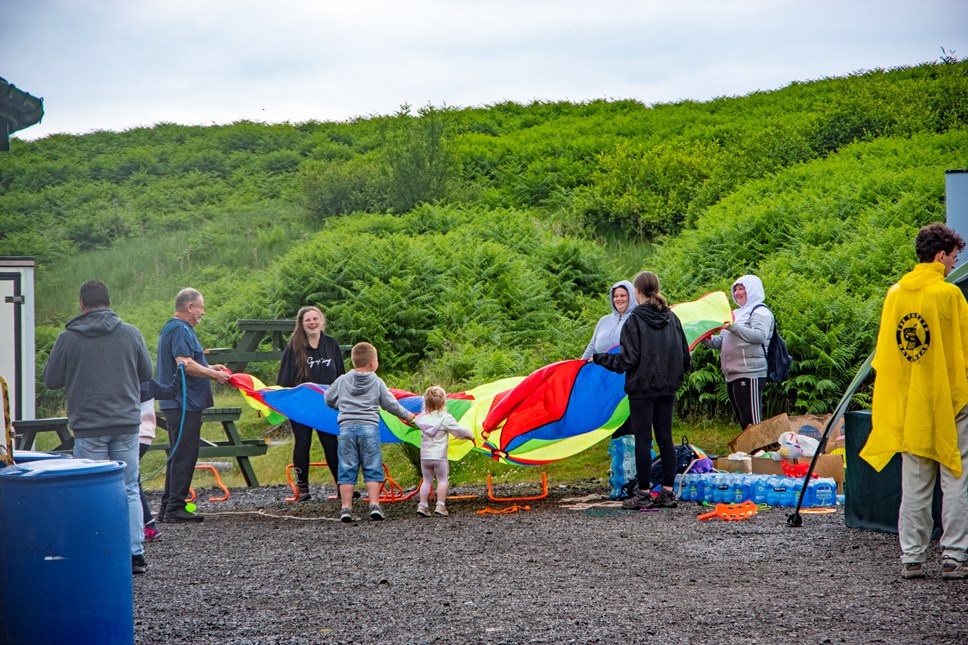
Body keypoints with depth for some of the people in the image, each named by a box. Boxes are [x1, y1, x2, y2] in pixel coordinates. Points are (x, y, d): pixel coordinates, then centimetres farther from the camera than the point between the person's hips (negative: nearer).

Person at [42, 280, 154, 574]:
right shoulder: (130, 334, -1)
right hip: (126, 423, 2)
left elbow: (51, 380, 1)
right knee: (129, 490, 10)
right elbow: (146, 373, 10)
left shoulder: (68, 339, -7)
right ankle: (135, 554, 8)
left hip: (88, 427, -2)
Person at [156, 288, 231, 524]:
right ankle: (175, 508, -7)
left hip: (176, 404, 11)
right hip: (184, 403, -11)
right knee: (184, 457, -8)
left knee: (178, 456, 14)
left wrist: (209, 368, 18)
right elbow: (185, 364, -24)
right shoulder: (180, 330, -14)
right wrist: (214, 375, -15)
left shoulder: (172, 328, 19)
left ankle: (168, 508, 18)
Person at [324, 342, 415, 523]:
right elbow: (391, 404, 6)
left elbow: (329, 399, 19)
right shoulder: (377, 383, 3)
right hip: (369, 428, -1)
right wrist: (407, 415, 23)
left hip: (347, 428, 2)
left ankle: (346, 507, -1)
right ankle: (374, 505, -3)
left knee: (347, 470, 3)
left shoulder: (342, 381, 8)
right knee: (372, 469, 4)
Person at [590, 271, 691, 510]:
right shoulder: (672, 319, 6)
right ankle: (668, 491, 9)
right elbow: (685, 357, 9)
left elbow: (627, 360, -12)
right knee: (665, 439, 8)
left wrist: (598, 358, 2)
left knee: (642, 440, -1)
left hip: (642, 389, -5)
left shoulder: (635, 321, -11)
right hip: (667, 389, 5)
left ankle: (643, 493, 1)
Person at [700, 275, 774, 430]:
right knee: (742, 421, 11)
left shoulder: (760, 311, -3)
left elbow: (759, 336, -21)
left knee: (752, 422, -13)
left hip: (749, 374, -9)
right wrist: (705, 340, 2)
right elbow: (721, 342, 21)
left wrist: (733, 326, -29)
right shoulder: (736, 313, 22)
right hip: (732, 375, 9)